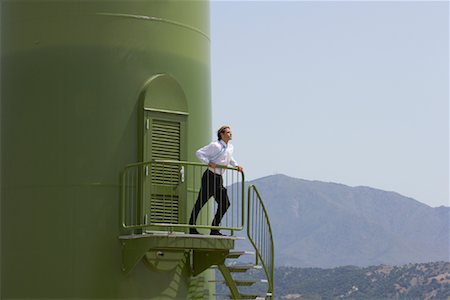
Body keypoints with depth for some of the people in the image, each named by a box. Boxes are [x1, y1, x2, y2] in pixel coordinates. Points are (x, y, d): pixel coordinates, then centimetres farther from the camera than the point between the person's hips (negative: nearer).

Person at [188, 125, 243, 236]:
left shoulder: (230, 147, 12)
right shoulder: (215, 145, -11)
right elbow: (199, 153, -10)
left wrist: (236, 165, 17)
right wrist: (209, 163, -20)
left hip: (219, 178, 8)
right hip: (210, 176, -8)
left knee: (225, 203, 4)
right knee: (200, 202, -5)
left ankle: (214, 229, 11)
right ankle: (192, 228, 1)